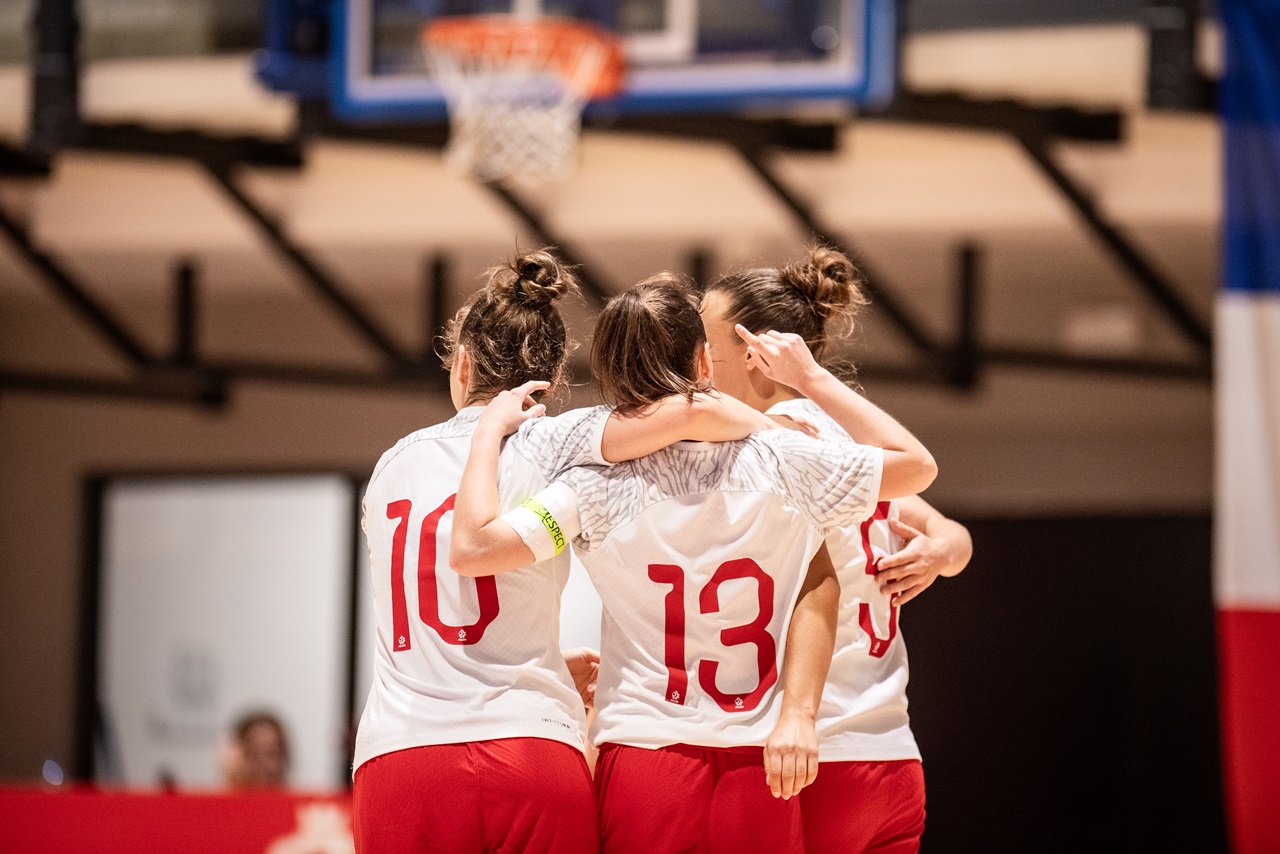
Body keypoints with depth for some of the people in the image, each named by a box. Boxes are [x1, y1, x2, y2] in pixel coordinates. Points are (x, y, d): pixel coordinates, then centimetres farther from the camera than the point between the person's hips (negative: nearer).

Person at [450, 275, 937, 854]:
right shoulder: (778, 464, -3)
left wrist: (490, 430, 0)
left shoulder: (602, 489, -7)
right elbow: (916, 464, 9)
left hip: (643, 755, -1)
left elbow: (472, 549, -14)